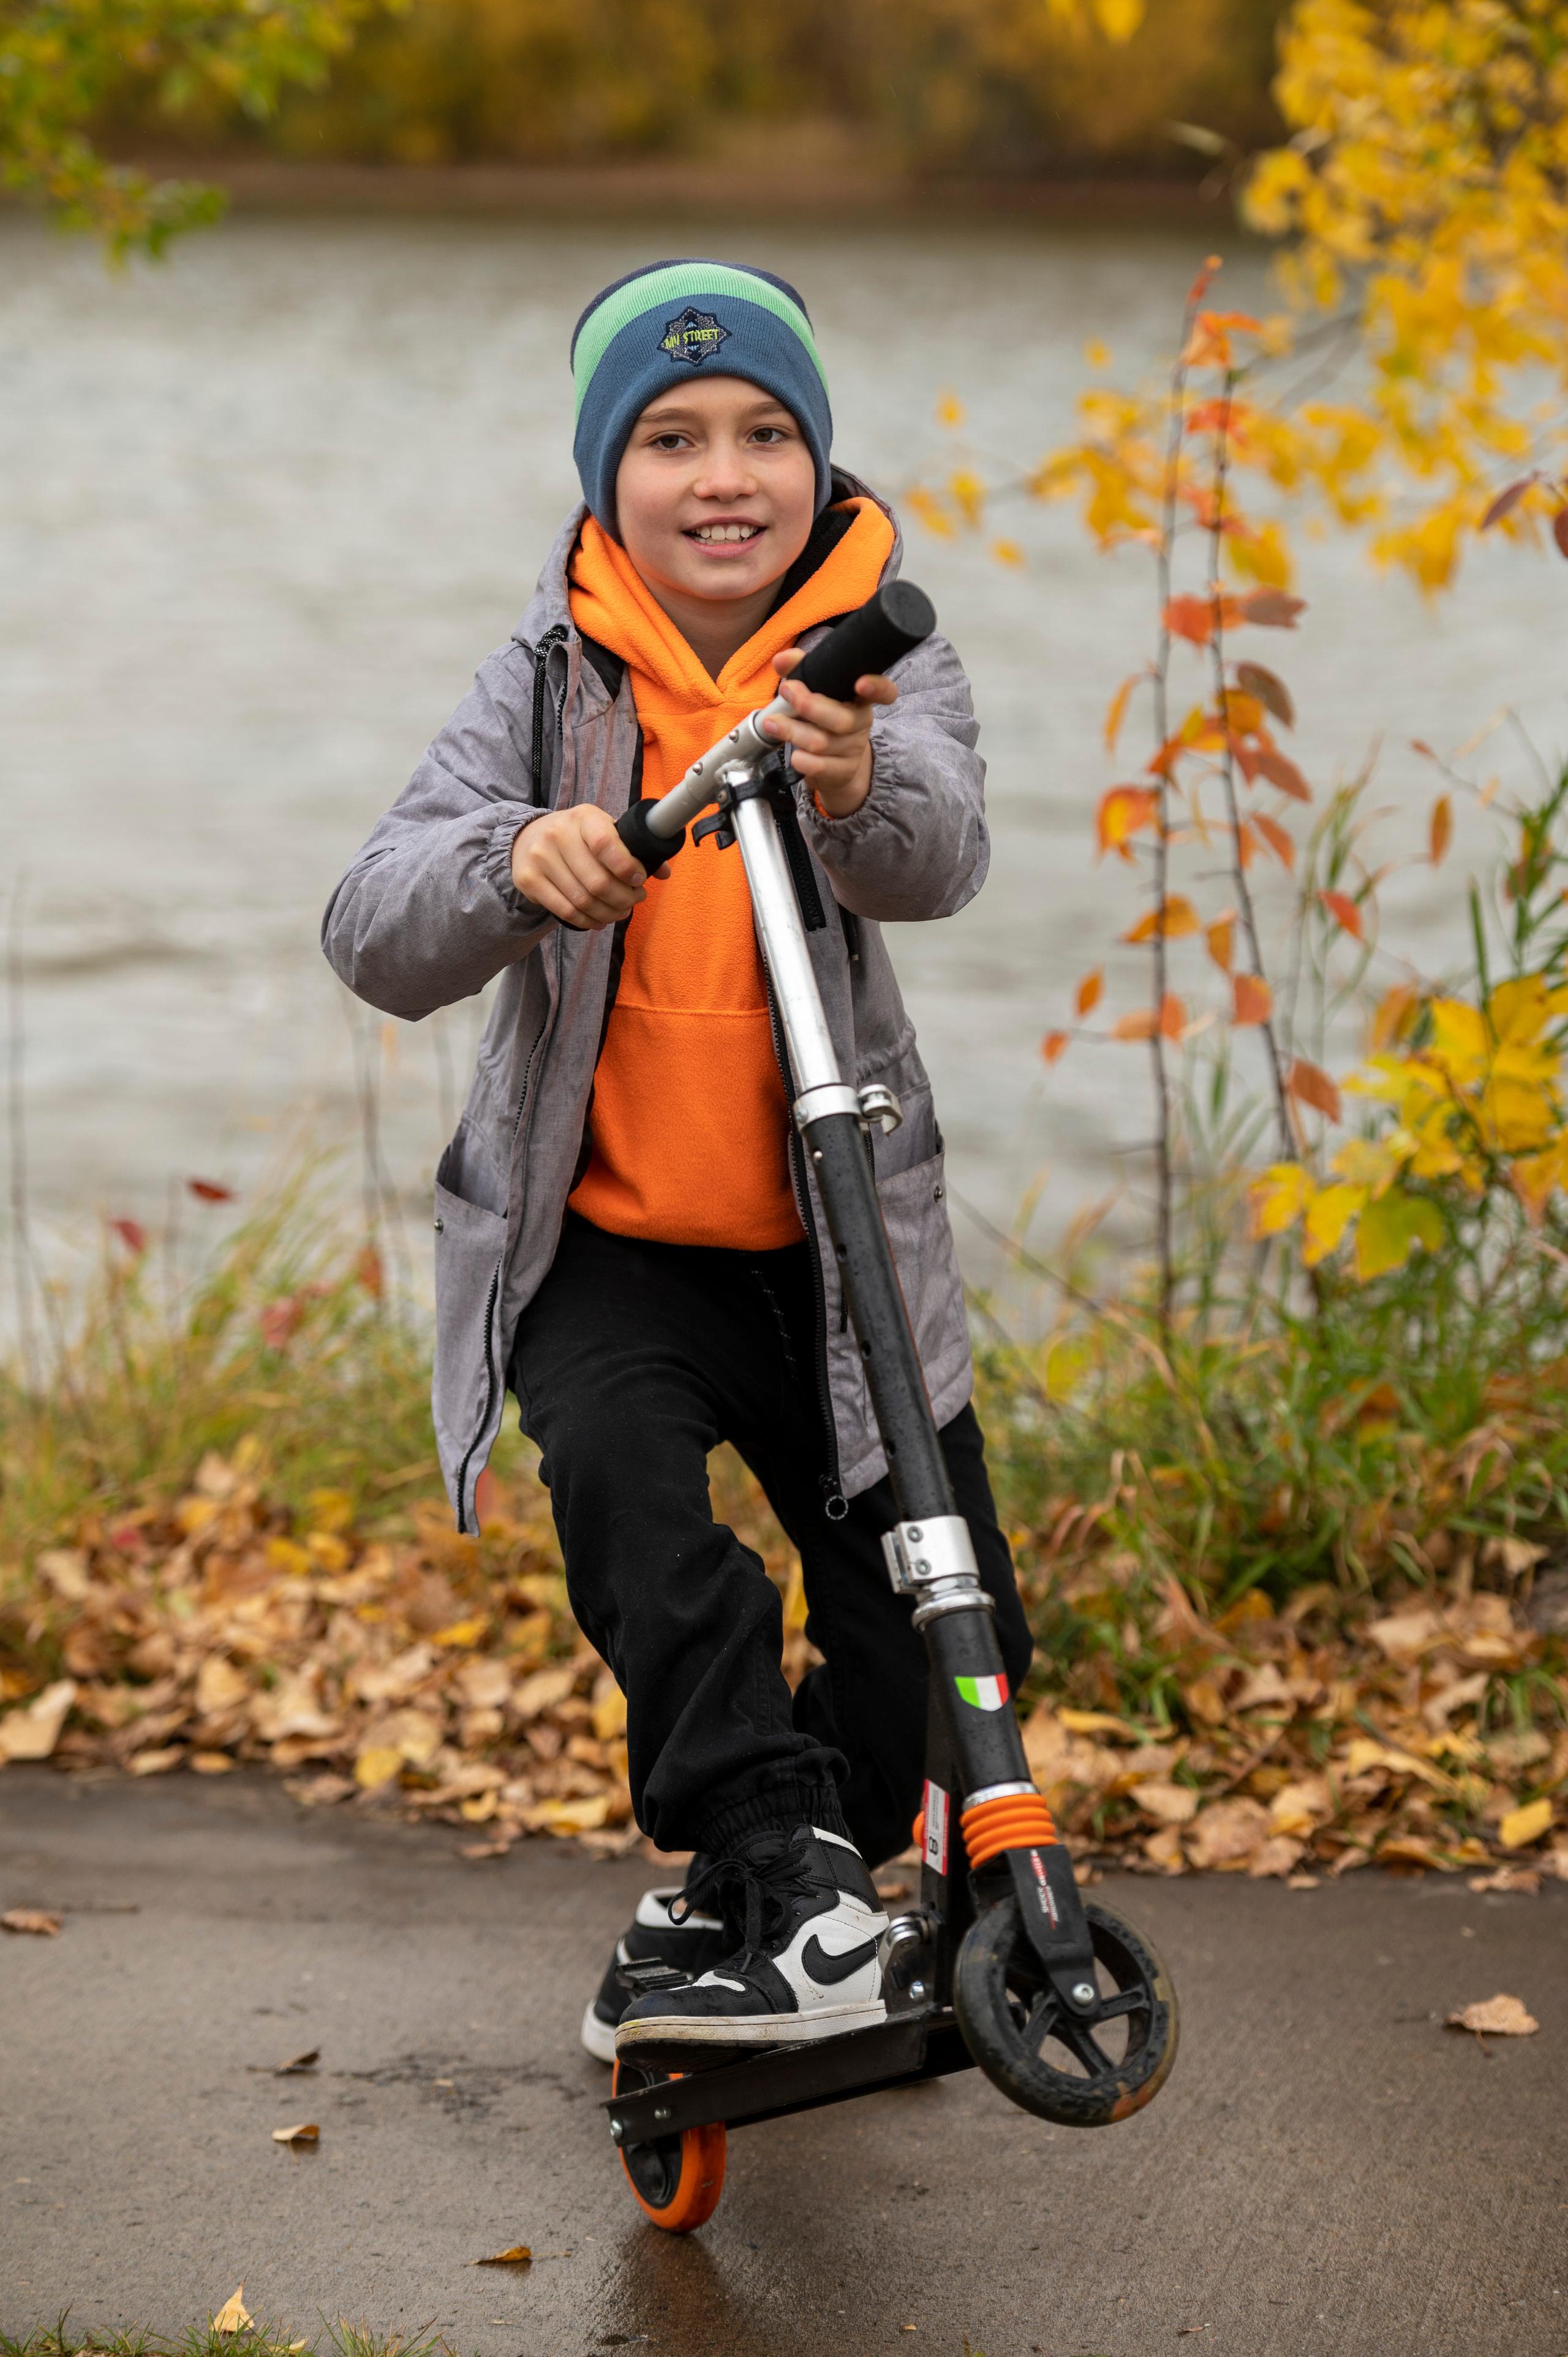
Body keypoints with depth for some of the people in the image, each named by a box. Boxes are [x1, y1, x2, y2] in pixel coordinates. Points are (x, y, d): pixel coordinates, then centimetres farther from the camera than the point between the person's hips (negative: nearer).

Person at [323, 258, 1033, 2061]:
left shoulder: (882, 658, -3)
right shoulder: (554, 677, -4)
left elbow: (935, 863, -25)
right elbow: (374, 939, -15)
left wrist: (858, 787, -49)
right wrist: (515, 864, -36)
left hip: (834, 1233, 1)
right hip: (603, 1236, -1)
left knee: (944, 1643, -2)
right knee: (623, 1474, -31)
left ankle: (734, 1905, 21)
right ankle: (782, 1861, -24)